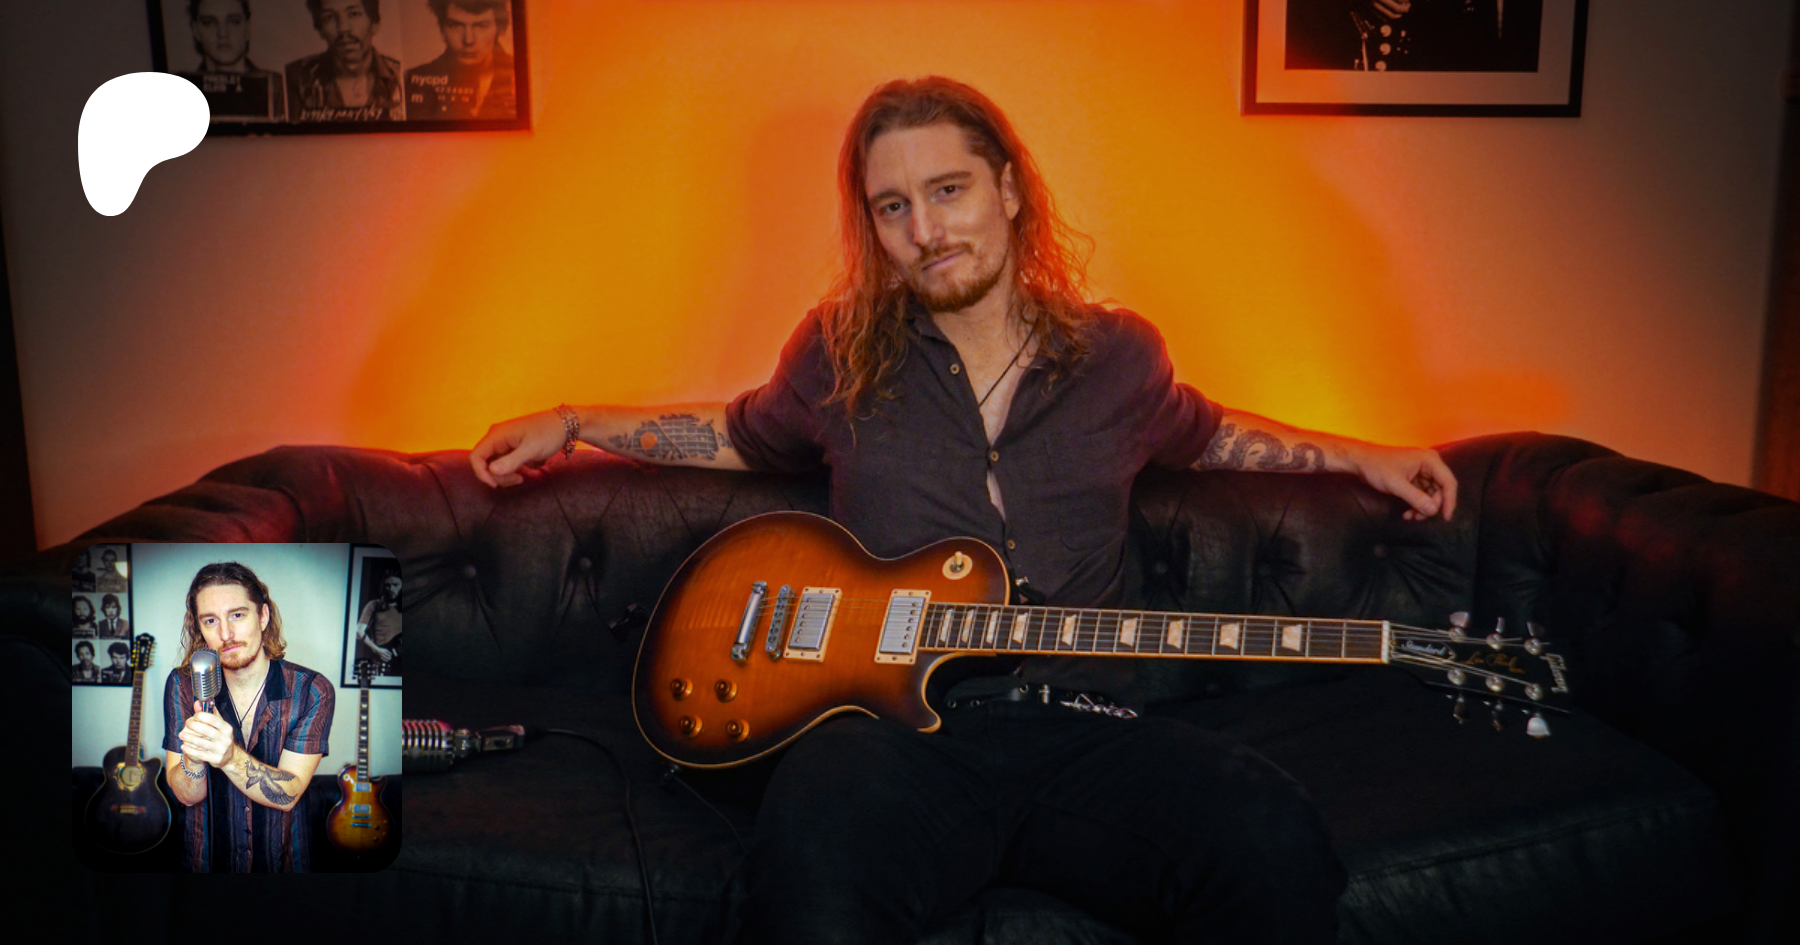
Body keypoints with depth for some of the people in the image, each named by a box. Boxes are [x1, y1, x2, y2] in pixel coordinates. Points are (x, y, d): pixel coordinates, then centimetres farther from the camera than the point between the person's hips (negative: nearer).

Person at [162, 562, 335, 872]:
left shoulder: (313, 691, -17)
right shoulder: (183, 685, -11)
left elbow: (288, 795, -21)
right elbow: (186, 795, -13)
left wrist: (230, 757, -38)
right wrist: (192, 760, -35)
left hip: (282, 858, -1)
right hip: (206, 858, 1)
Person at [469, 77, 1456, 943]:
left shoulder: (1118, 356, 16)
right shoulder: (841, 354, 14)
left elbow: (1203, 434, 36)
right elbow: (742, 435, 32)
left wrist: (1362, 456, 29)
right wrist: (570, 422, 28)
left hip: (1081, 724, 2)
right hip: (894, 719, -2)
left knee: (1275, 852, -28)